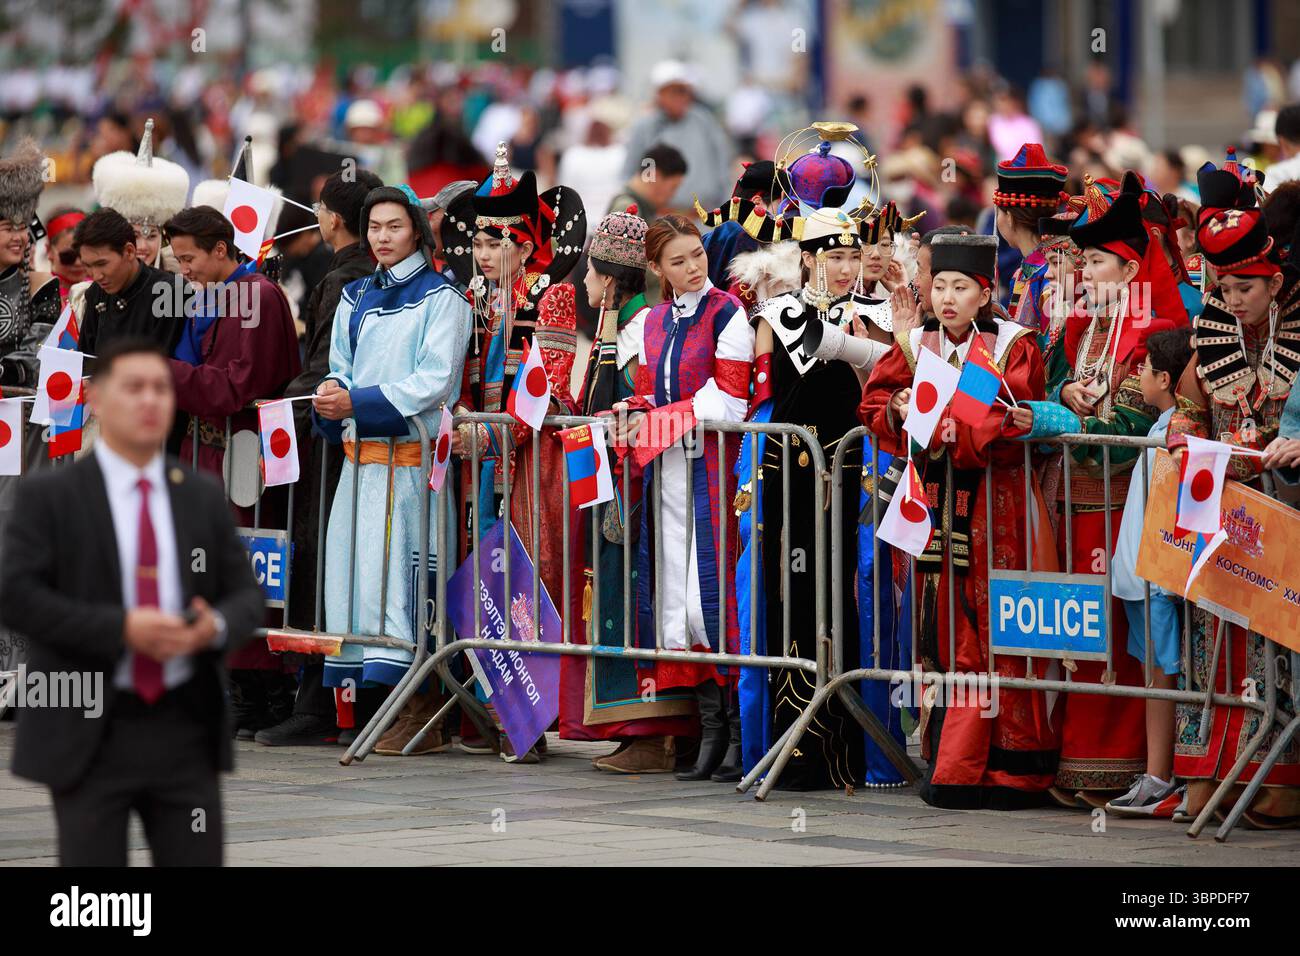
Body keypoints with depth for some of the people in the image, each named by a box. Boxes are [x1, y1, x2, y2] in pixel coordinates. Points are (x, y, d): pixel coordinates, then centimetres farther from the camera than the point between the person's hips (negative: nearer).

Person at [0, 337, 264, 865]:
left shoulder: (202, 495, 12)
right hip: (90, 735, -3)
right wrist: (121, 628, -20)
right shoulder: (50, 496, -1)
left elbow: (246, 594, 12)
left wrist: (217, 626, -13)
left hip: (185, 730, 4)